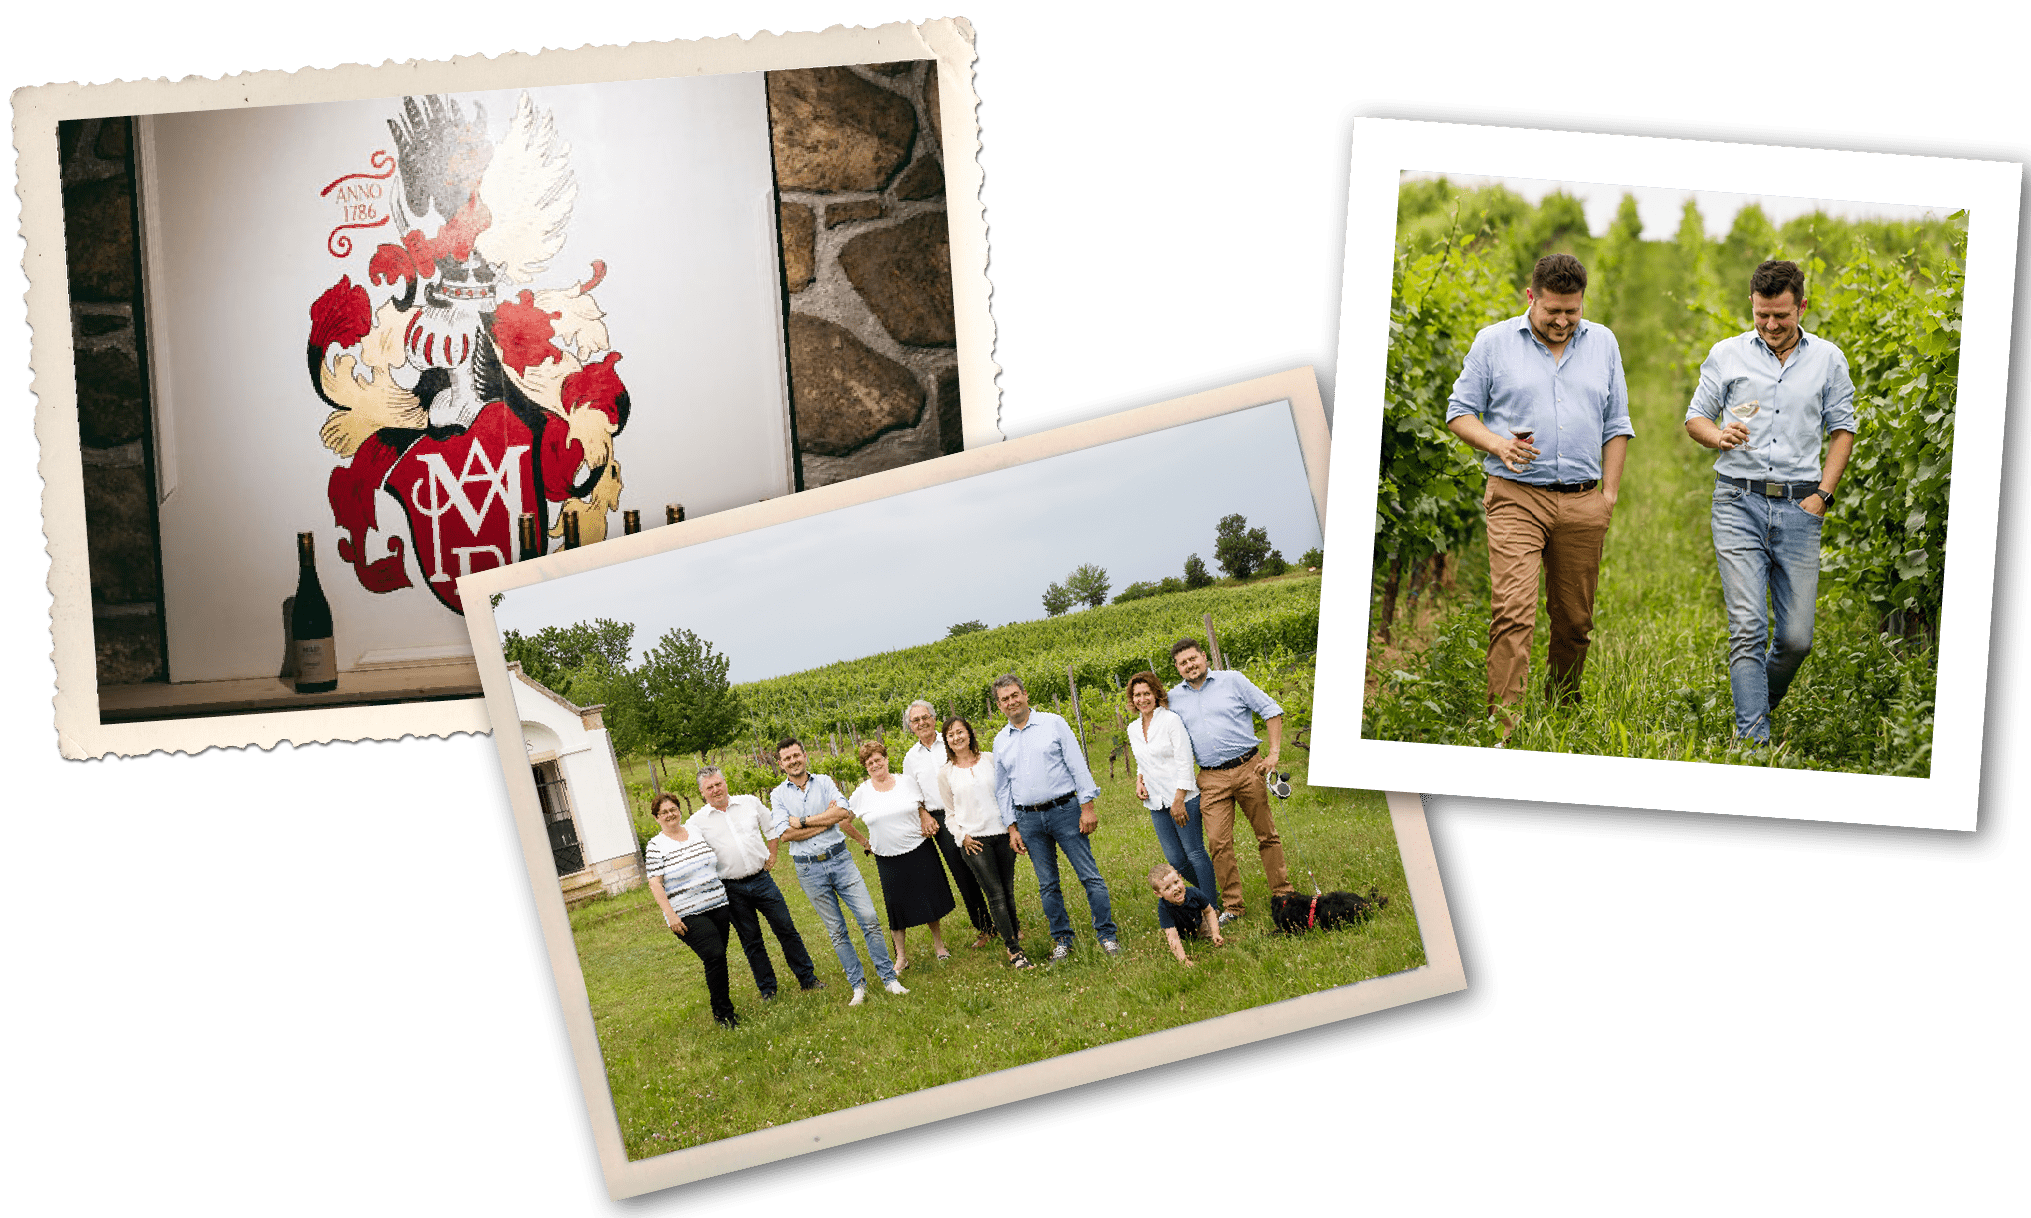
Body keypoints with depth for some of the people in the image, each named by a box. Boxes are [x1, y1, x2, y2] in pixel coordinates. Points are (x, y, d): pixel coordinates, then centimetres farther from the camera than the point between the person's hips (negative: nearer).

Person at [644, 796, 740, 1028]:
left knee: (717, 959, 6)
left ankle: (722, 1008, 20)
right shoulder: (656, 846, -5)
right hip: (688, 916, -5)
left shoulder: (698, 835, 10)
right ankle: (722, 1013, -7)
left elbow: (716, 865, 21)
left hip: (718, 906, 5)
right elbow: (655, 884, -9)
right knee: (714, 956, -17)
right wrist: (670, 915, -16)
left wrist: (726, 895, 18)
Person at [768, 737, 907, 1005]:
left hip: (839, 859, 0)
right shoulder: (778, 795, 3)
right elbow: (786, 833, -11)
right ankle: (858, 985, 12)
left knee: (869, 918, -4)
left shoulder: (824, 782, 5)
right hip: (808, 869, 0)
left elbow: (845, 813, -10)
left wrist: (803, 821, -10)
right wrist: (827, 819, -10)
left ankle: (888, 977, 5)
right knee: (836, 930, 4)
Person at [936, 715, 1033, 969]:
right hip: (973, 839, -2)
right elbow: (950, 812, 10)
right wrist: (961, 837, -4)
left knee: (1008, 891, 5)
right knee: (995, 893, -10)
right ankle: (1014, 950, -9)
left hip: (1002, 833, 2)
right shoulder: (945, 772, 4)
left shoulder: (990, 760, 6)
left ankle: (1012, 929, 31)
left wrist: (1014, 828, 1)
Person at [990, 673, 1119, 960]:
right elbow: (1002, 789, 15)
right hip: (1029, 819, 3)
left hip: (1065, 810, -3)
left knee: (1089, 875, -5)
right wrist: (1012, 827, 8)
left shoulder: (1054, 723, 1)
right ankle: (1062, 939, 17)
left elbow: (1077, 766, -1)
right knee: (1047, 884, 6)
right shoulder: (1000, 741, 10)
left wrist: (1087, 807, -8)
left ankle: (1107, 935, 2)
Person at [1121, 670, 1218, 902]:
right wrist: (1139, 781, 4)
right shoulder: (1133, 729, 11)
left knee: (1195, 853, -7)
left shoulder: (1171, 720, -8)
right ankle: (1209, 892, 25)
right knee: (1176, 859, 6)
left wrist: (1178, 800, -15)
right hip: (1156, 804, 6)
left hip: (1183, 798, -6)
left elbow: (1185, 762, -11)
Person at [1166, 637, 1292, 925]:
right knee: (1218, 842, -6)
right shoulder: (1174, 698, 9)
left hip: (1247, 769, -2)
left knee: (1267, 834, 4)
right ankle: (1232, 906, 3)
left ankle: (1283, 895, 14)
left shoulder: (1232, 680, 2)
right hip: (1212, 779, 2)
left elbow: (1271, 710, 3)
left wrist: (1274, 754, -4)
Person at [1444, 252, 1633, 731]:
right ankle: (1503, 728, -19)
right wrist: (1496, 444, -14)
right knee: (1512, 612, -16)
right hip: (1516, 497, -3)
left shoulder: (1602, 343, 12)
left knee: (1574, 619, 8)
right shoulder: (1494, 342, 3)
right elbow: (1460, 412, 5)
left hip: (1582, 502, 3)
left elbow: (1616, 424, 15)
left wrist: (1609, 492, 8)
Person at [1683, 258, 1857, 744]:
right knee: (1747, 627, -10)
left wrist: (1823, 493, 2)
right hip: (1740, 503, -1)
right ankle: (1753, 738, -8)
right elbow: (1695, 417, 12)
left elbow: (1842, 430, 13)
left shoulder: (1828, 359, 8)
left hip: (1798, 507, 1)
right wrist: (1718, 436, -11)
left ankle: (1763, 701, 30)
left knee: (1796, 636, 1)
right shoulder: (1727, 355, 5)